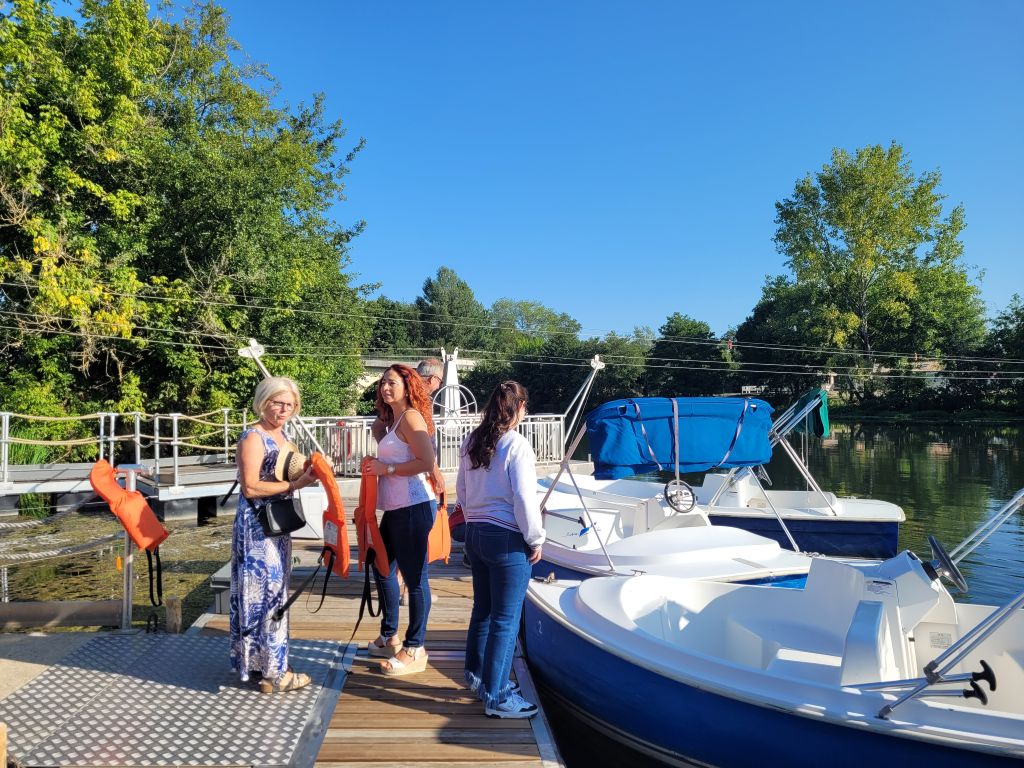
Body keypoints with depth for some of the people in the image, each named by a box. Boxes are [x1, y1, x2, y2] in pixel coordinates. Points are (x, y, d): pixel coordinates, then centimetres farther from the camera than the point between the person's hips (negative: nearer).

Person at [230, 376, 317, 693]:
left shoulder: (281, 435, 12)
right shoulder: (253, 438, -15)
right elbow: (250, 487, -22)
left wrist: (306, 472, 5)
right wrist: (294, 484, -22)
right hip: (257, 527, -9)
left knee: (274, 590, 16)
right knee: (265, 593, -3)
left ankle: (266, 662, 29)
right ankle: (270, 672, 7)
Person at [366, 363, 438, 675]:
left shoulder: (411, 416, -11)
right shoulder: (394, 419, 18)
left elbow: (427, 462, -20)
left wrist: (386, 468, -14)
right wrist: (379, 467, 5)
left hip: (413, 507, -11)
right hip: (396, 509, 11)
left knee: (414, 577, 0)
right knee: (382, 568, 21)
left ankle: (415, 651, 12)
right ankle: (389, 638, 36)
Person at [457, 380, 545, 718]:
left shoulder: (472, 442, 6)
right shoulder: (516, 445, -16)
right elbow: (524, 499, -18)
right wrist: (536, 539, -7)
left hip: (475, 533, 8)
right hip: (507, 539, -8)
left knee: (482, 608, 22)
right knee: (506, 619, 2)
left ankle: (477, 675, 38)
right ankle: (496, 697, 10)